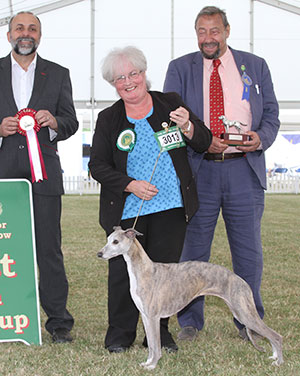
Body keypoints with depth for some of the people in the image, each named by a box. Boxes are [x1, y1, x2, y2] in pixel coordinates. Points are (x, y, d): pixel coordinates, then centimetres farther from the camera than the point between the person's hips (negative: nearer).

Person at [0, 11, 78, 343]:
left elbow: (71, 122, 10)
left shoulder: (58, 75, 12)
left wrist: (54, 122, -11)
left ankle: (58, 321, 4)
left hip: (43, 172, 0)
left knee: (49, 249, -2)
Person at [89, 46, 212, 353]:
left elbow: (204, 144, 5)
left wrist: (187, 127, -16)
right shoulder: (108, 119, 5)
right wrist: (131, 185, -12)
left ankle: (159, 334, 17)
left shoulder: (171, 104, 6)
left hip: (170, 207, 1)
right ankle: (120, 335, 14)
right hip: (126, 211, 0)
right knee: (122, 272, -2)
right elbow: (97, 166, 2)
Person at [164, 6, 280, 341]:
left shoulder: (255, 66, 12)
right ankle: (189, 321, 16)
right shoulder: (180, 68, 8)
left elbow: (271, 114, 11)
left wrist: (260, 138, -11)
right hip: (198, 169, -1)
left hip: (244, 168, 1)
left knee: (248, 250, 5)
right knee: (192, 249, 4)